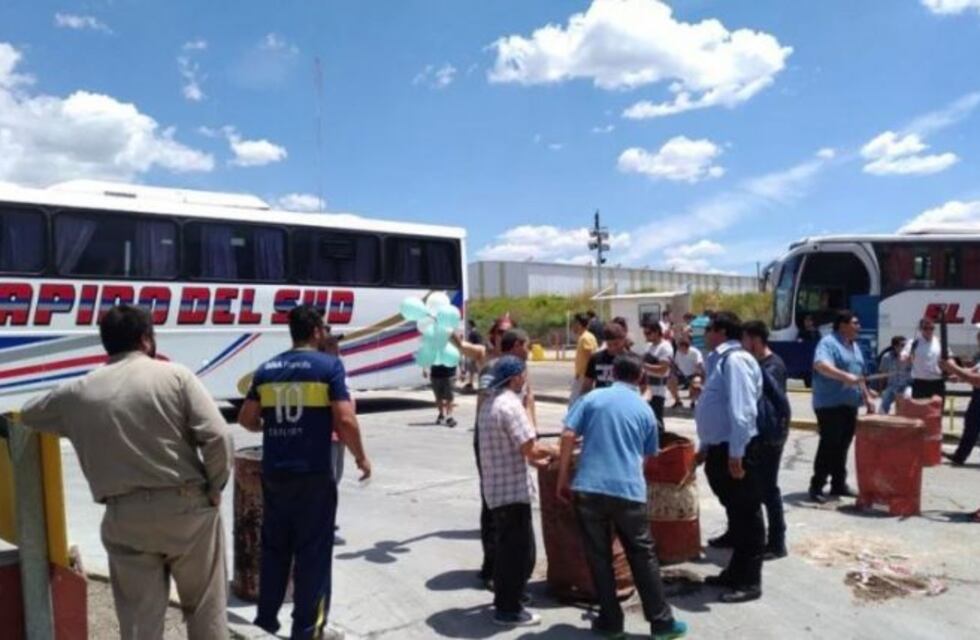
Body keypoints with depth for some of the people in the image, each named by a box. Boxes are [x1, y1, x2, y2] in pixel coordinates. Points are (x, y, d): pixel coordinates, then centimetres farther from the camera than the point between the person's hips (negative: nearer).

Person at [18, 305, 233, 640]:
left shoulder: (79, 392, 6)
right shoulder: (175, 375, -5)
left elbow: (29, 414, 26)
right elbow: (217, 436, -13)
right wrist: (214, 488, 0)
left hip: (125, 518, 2)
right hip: (187, 508, -2)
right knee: (205, 608, 14)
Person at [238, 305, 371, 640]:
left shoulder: (267, 369, 7)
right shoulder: (329, 365, -8)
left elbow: (246, 419, 13)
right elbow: (345, 420, -14)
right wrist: (361, 457, -1)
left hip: (274, 472, 5)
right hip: (313, 473, -5)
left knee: (274, 547, 18)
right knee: (313, 551, 6)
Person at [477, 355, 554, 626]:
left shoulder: (490, 402, 11)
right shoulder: (511, 405, -19)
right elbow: (531, 449, -21)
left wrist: (535, 456, 17)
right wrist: (552, 453, -3)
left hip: (496, 487, 10)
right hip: (513, 489, -10)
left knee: (506, 547, 20)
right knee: (519, 550, 2)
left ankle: (504, 600, 32)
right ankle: (509, 609, 11)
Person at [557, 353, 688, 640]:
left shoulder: (592, 398, 6)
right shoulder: (645, 410, 12)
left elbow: (568, 437, -3)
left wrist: (563, 480, 4)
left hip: (589, 488, 0)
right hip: (629, 490, 1)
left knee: (599, 557, 11)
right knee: (643, 557, 13)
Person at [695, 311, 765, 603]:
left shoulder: (735, 360, -16)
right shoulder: (721, 360, 15)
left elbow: (742, 411, -23)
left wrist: (736, 455, -25)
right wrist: (705, 447, 22)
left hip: (735, 451, -10)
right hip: (720, 449, 10)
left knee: (747, 517, 1)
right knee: (736, 515, 18)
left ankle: (750, 582, 11)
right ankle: (736, 573, 30)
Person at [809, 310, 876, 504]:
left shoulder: (855, 346, 18)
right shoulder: (828, 343, -11)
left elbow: (859, 375, 25)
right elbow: (820, 365, -30)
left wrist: (867, 396, 19)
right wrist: (845, 376, -41)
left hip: (850, 404, 8)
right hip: (830, 404, -8)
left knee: (843, 445, 12)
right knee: (829, 445, -7)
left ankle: (839, 484, 21)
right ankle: (816, 486, -1)